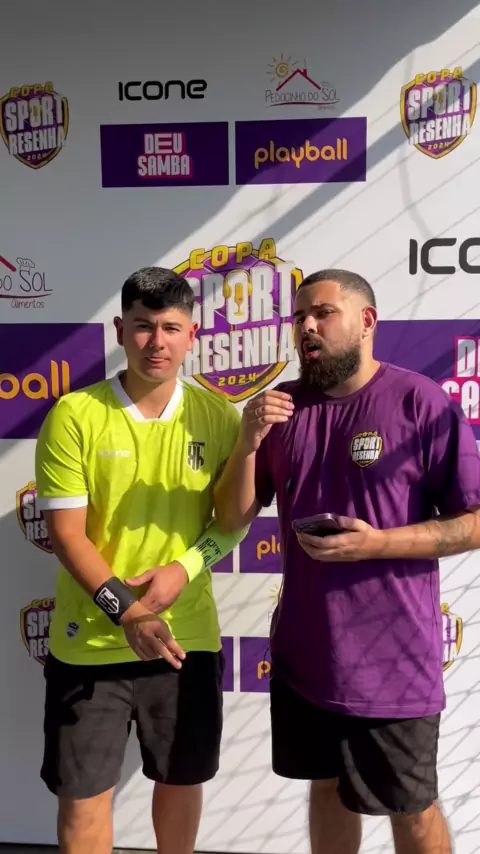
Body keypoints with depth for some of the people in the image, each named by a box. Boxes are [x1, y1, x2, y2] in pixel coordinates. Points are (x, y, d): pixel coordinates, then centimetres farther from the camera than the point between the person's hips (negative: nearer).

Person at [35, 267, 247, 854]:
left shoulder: (217, 414, -3)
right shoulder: (74, 414, -10)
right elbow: (65, 531, -11)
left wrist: (185, 569, -17)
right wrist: (123, 611, -19)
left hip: (188, 637, 2)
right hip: (90, 641, -1)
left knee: (182, 780, 20)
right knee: (82, 793, 13)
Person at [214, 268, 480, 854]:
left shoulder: (423, 403, -13)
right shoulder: (281, 408, 1)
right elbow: (231, 519, 2)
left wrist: (378, 543, -24)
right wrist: (248, 443, -15)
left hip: (393, 661, -4)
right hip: (304, 653, 5)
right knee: (327, 788, 24)